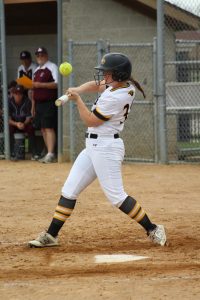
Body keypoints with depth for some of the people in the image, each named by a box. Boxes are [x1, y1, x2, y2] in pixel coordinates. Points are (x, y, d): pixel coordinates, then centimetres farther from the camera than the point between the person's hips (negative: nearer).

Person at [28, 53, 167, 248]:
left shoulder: (116, 97, -22)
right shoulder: (126, 84, 5)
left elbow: (90, 121, -15)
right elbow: (96, 85, 18)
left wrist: (77, 99, -8)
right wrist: (78, 90, 0)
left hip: (106, 148, -10)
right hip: (93, 146, 10)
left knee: (116, 196, -10)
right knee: (69, 190, 8)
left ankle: (153, 230, 1)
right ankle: (51, 235, 11)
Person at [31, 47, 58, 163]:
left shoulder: (52, 67, -5)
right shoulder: (36, 70, 20)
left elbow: (57, 84, -17)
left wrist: (40, 85, -21)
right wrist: (33, 105, 19)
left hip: (49, 102, -8)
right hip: (39, 103, 8)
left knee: (49, 127, -13)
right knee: (43, 128, 7)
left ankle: (51, 154, -16)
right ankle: (49, 153, 11)